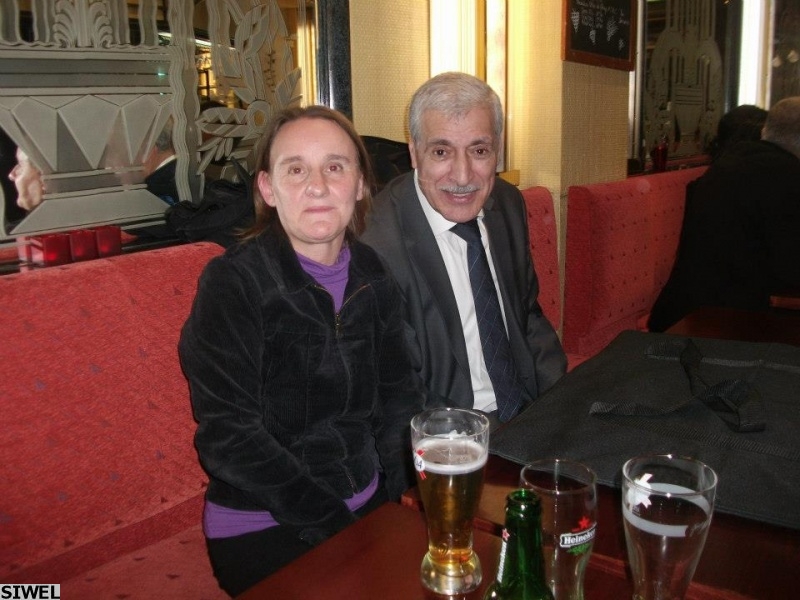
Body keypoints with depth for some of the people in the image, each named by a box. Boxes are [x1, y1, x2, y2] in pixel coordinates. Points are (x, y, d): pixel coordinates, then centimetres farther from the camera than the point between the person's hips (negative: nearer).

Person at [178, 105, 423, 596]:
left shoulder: (373, 275, 1)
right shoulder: (233, 281, -15)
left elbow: (397, 395, 8)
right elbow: (228, 436, -18)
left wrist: (407, 491, -5)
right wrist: (334, 524, -17)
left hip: (369, 506, 5)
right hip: (264, 531, -5)